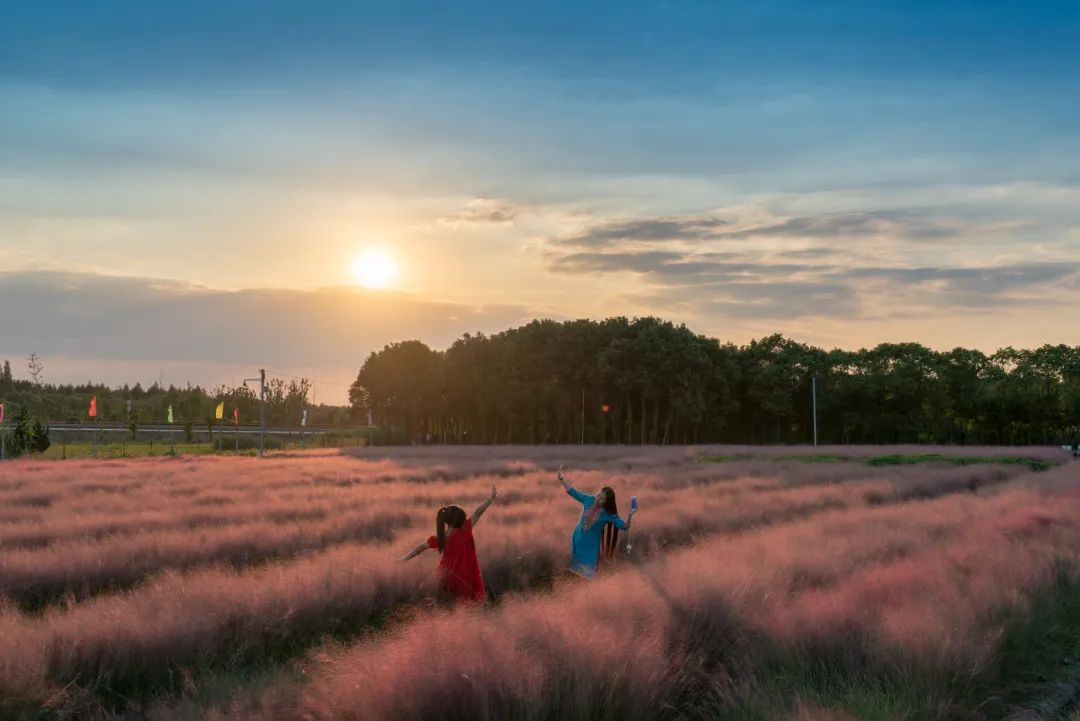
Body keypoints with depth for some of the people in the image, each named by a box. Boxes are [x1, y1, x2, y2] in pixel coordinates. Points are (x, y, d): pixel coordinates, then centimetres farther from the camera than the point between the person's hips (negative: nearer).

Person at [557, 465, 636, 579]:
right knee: (574, 569, 19)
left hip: (591, 545, -4)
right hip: (577, 540, 4)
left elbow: (624, 527, -23)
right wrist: (561, 478, -8)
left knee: (587, 574, 4)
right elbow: (573, 492, -2)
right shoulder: (589, 500, -12)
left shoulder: (608, 514, -21)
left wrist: (629, 517, -43)